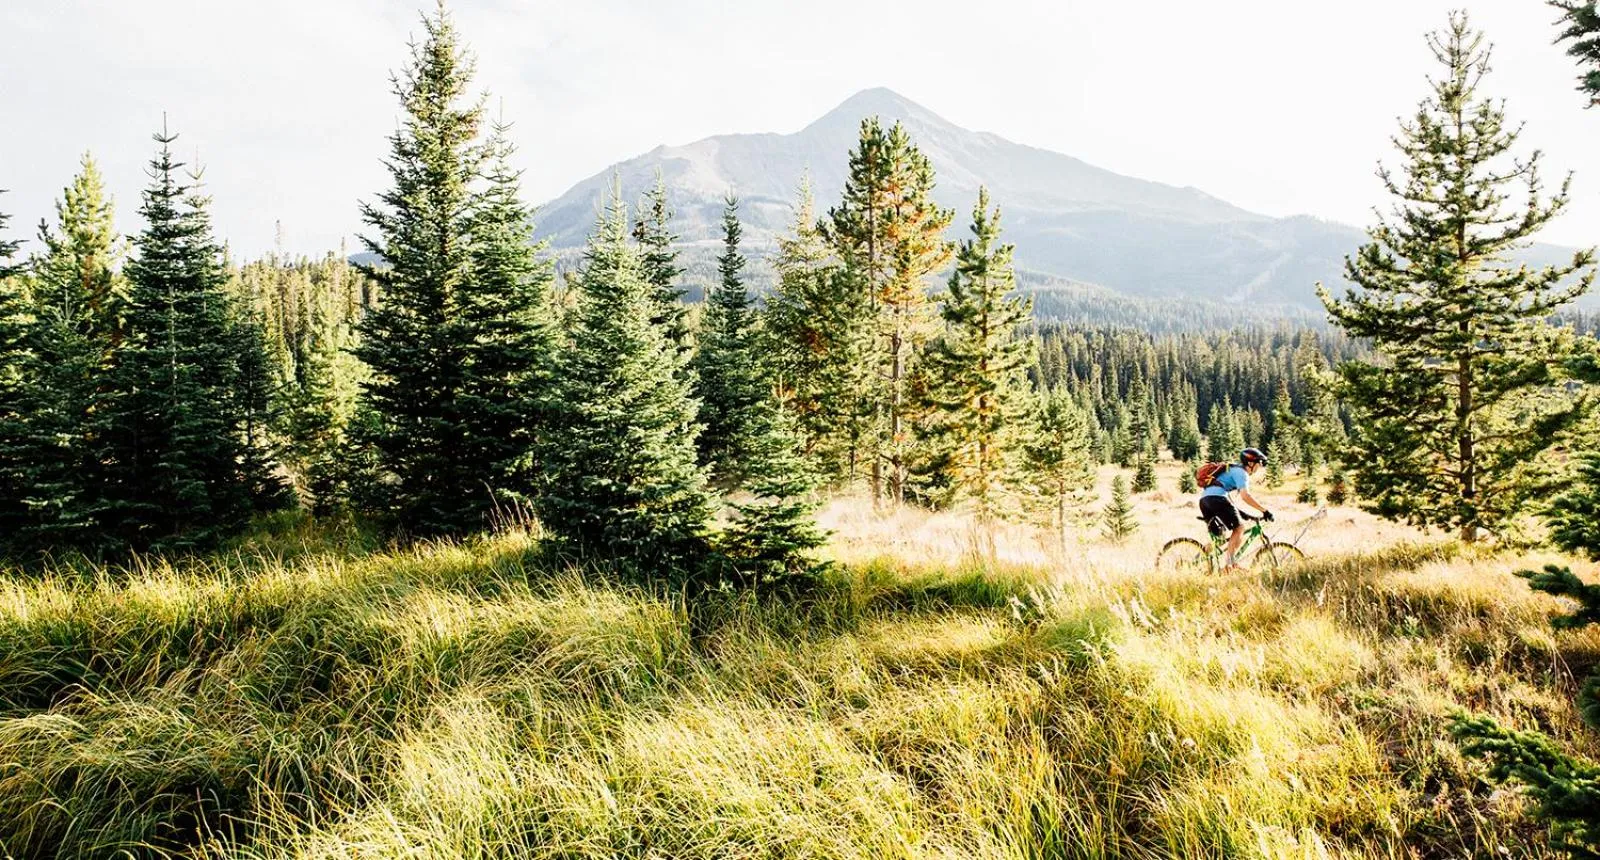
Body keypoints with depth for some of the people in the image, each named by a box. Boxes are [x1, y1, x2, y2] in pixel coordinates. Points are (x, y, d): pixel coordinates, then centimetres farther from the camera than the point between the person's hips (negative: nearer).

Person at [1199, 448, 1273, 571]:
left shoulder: (1233, 469, 30)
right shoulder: (1241, 472, 1)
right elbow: (1245, 496, -12)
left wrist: (1236, 511, 38)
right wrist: (1265, 510, -10)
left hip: (1203, 499, 9)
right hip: (1216, 498, -9)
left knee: (1215, 534, 17)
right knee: (1239, 526, 0)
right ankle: (1229, 560, -10)